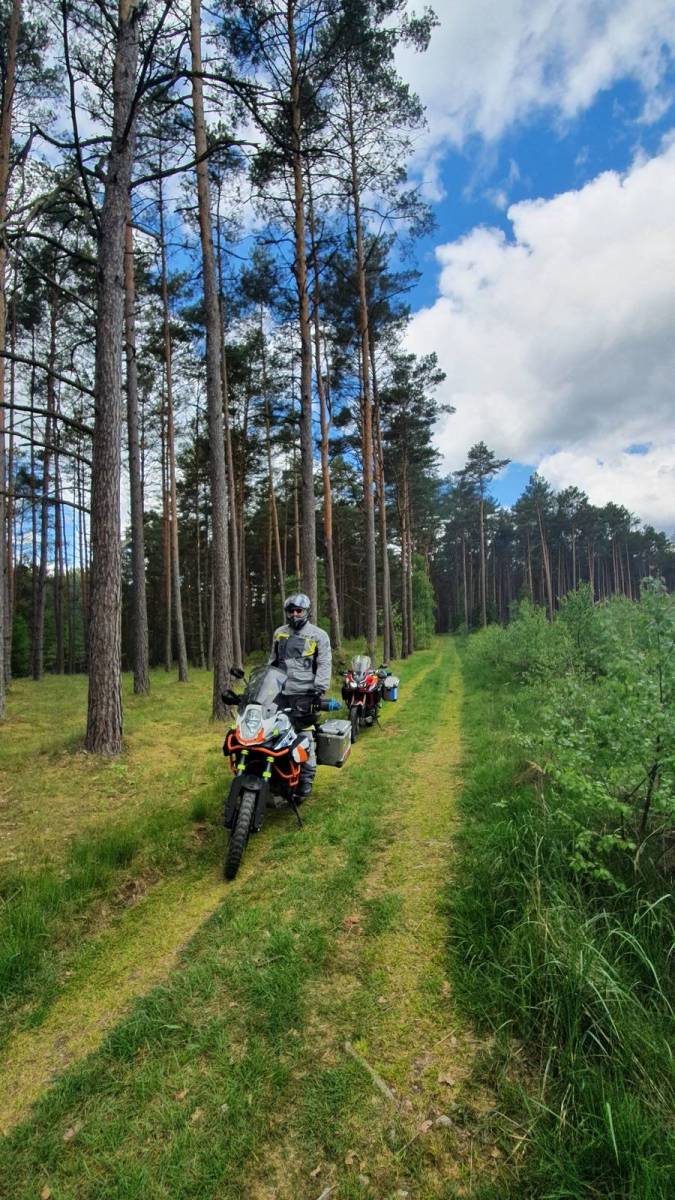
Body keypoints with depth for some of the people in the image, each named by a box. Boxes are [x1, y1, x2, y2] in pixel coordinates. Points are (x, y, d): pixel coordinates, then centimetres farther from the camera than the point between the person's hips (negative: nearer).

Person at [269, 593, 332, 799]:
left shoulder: (318, 635, 4)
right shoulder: (279, 633, 20)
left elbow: (324, 664, -2)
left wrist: (320, 688, -12)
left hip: (305, 695, -4)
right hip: (280, 694, 5)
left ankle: (306, 781, 2)